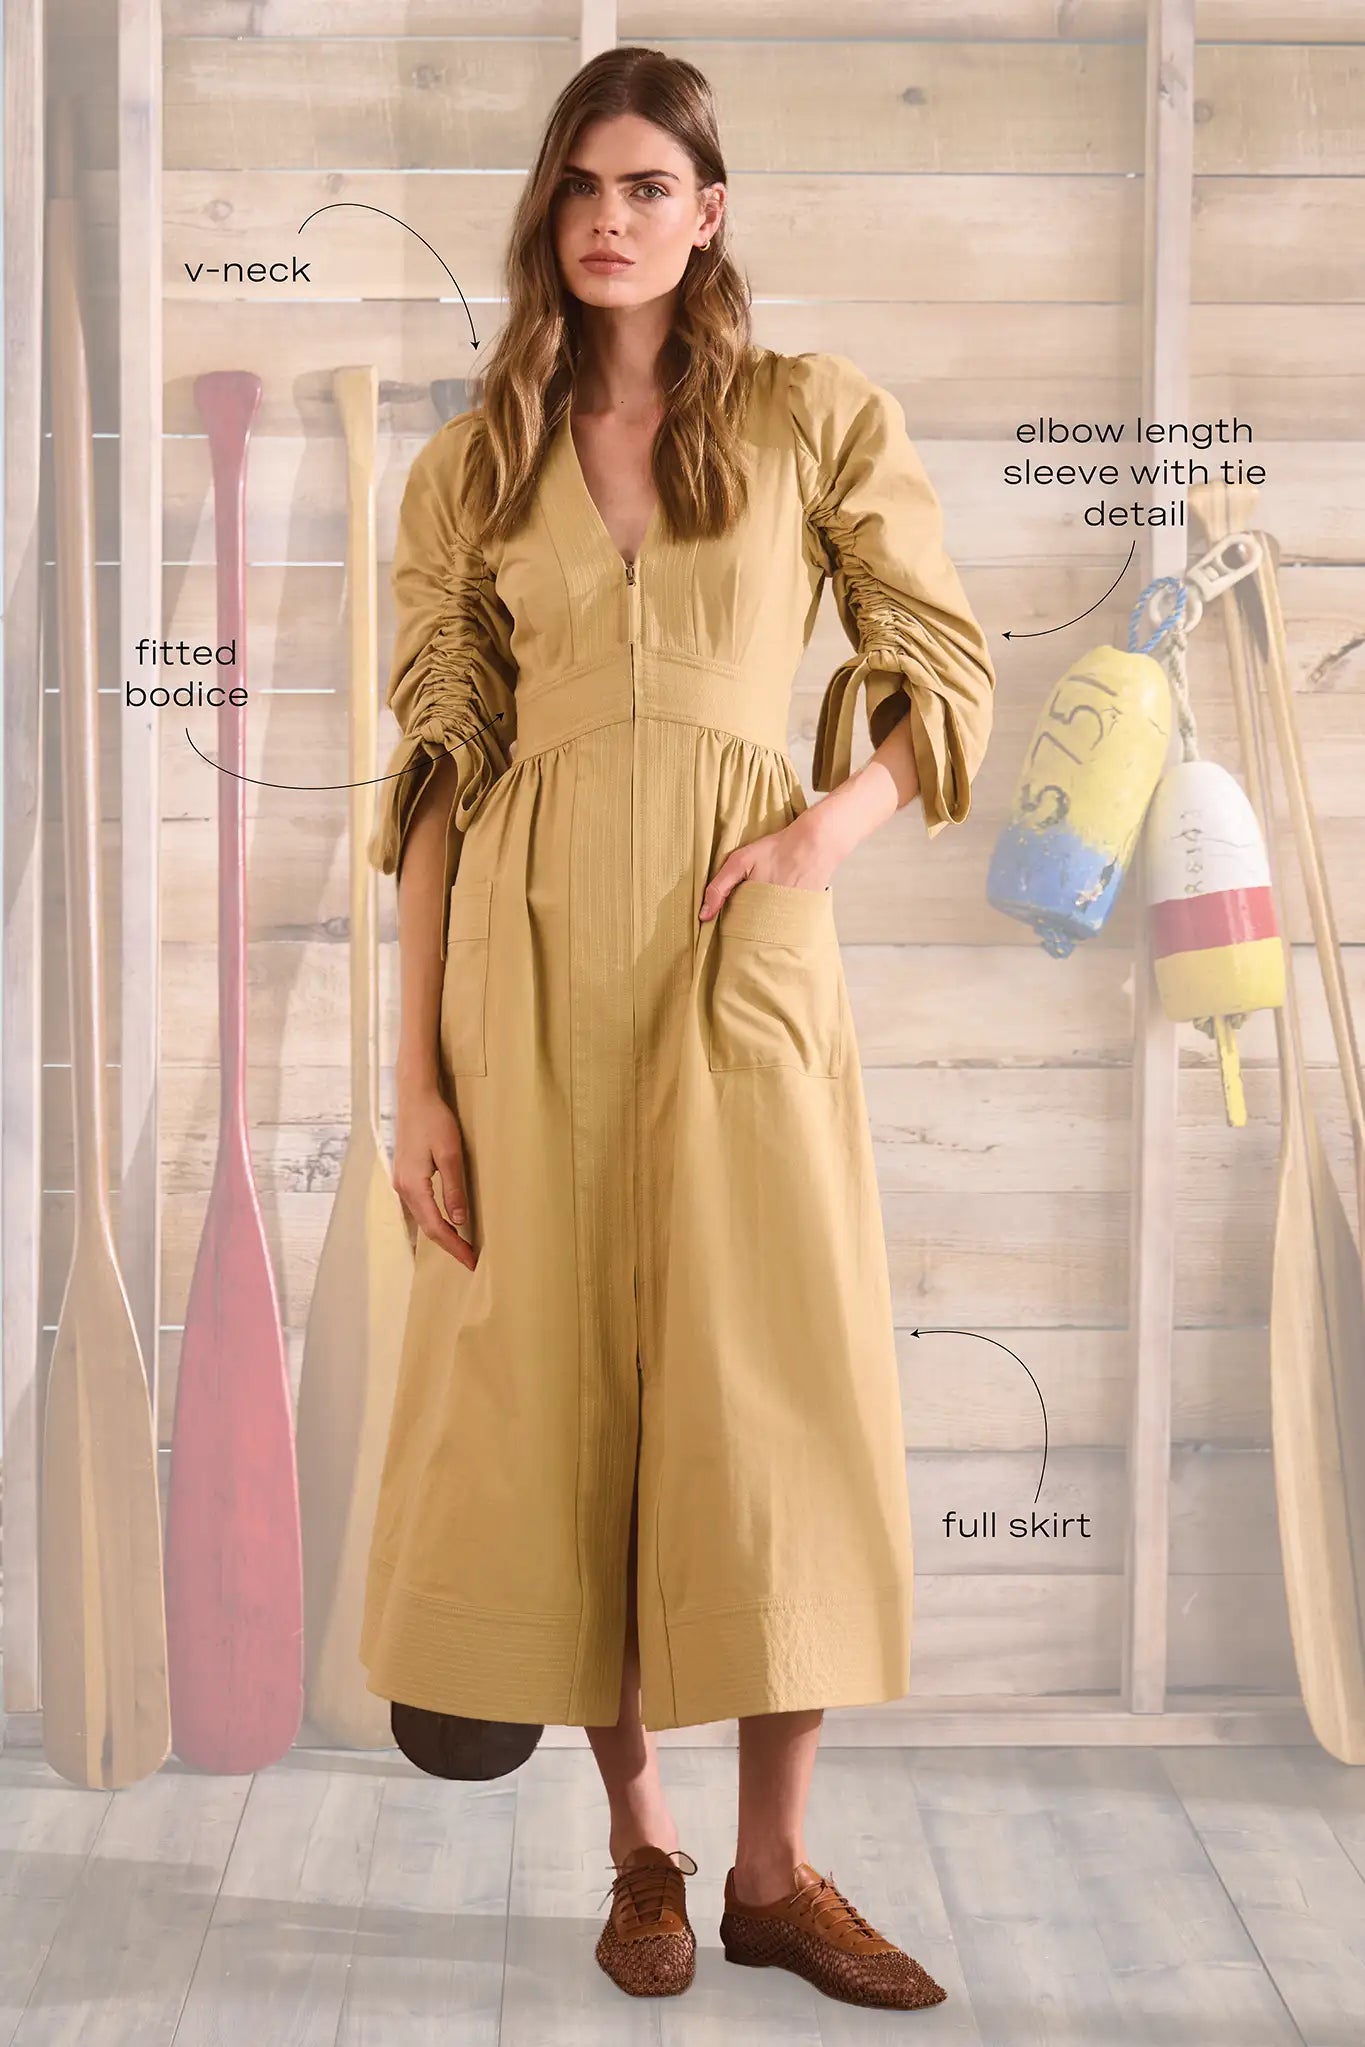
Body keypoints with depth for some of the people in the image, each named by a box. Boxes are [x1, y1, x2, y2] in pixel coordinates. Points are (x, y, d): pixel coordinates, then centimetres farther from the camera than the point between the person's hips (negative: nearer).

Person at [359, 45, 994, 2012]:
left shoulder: (818, 416, 7)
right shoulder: (470, 465, 10)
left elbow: (945, 665, 10)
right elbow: (440, 768, 5)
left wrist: (833, 825, -10)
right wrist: (418, 1069, -1)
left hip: (742, 939, -1)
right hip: (531, 942, 1)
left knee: (777, 1390, -2)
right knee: (567, 1381, 4)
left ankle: (776, 1869, 15)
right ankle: (640, 1842, 22)